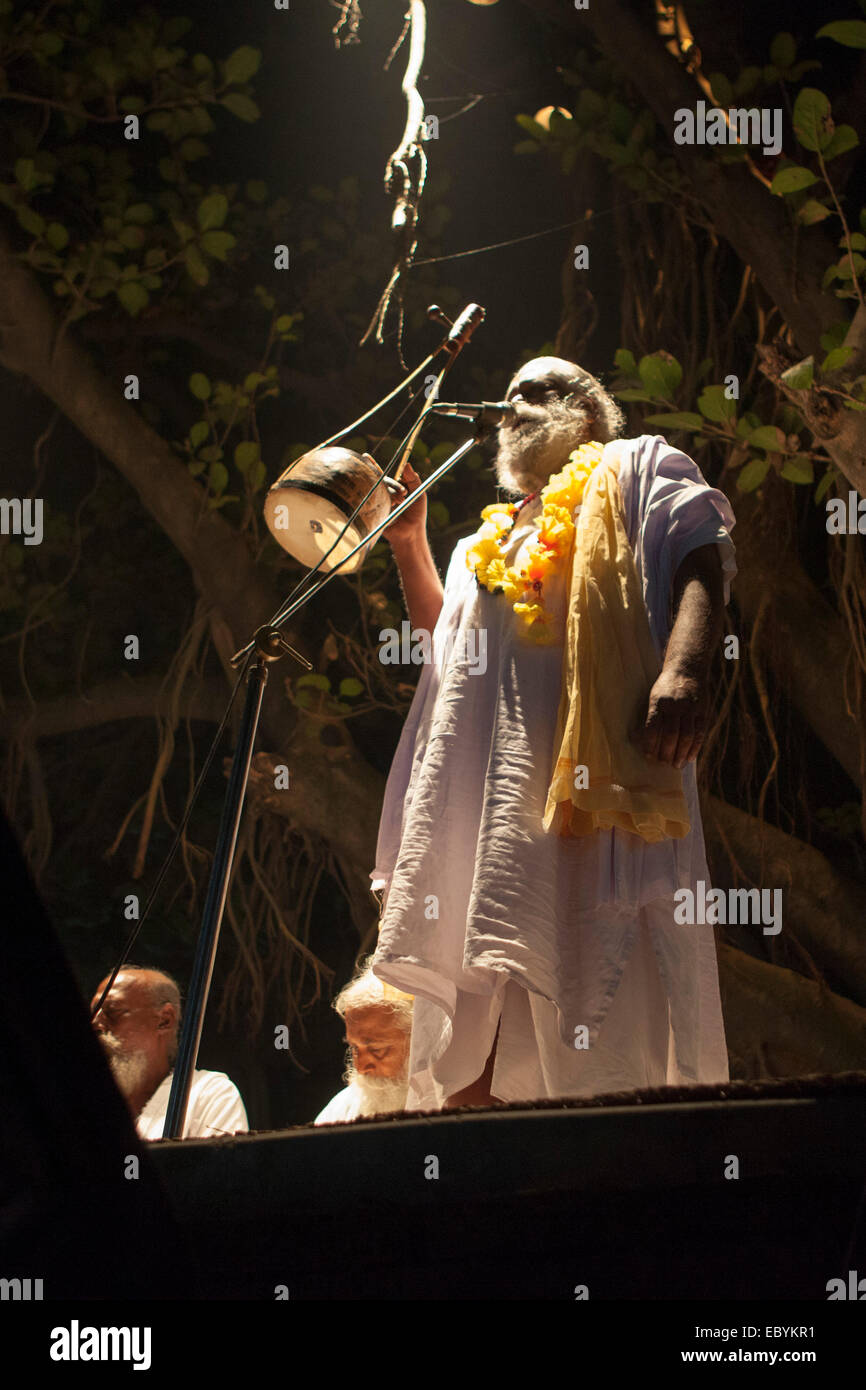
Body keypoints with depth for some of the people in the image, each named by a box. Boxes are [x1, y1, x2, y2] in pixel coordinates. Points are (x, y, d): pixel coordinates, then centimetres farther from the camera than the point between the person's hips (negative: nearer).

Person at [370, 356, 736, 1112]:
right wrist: (408, 539, 25)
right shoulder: (493, 536, 36)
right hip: (483, 787, 7)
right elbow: (441, 635, 35)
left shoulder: (638, 469, 16)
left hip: (590, 763, -7)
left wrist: (684, 666, -20)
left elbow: (702, 563, -1)